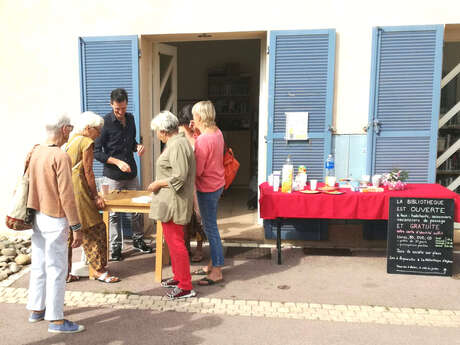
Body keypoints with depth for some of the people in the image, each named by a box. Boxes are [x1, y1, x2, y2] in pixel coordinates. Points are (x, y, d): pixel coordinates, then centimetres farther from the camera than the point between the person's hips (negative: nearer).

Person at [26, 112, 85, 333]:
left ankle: (36, 309, 33)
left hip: (37, 216, 8)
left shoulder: (35, 152, 4)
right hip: (55, 220, -8)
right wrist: (76, 227, -15)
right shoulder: (60, 157, -20)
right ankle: (55, 319, 12)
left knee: (38, 265, 18)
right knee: (56, 269, 2)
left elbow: (30, 184, 12)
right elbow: (67, 195, -20)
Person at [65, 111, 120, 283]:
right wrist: (95, 196, -3)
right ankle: (98, 269, 8)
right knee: (95, 229, 2)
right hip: (77, 190, -9)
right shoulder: (86, 142, -8)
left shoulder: (69, 140, 16)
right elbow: (88, 172, -10)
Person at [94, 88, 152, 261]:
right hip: (112, 176, -5)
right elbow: (97, 151, -11)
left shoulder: (130, 118, 6)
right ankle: (115, 246, 19)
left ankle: (138, 240, 29)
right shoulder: (105, 122, -11)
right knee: (114, 213, 4)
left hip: (131, 173, 5)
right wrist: (117, 162, -21)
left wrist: (138, 146, -2)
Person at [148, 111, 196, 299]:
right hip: (170, 202, 11)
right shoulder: (177, 142, 14)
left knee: (175, 242, -4)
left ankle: (186, 287, 6)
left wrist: (158, 183, -13)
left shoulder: (177, 145, -18)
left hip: (174, 202, -11)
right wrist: (159, 182, 18)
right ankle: (178, 277, 33)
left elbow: (179, 177, -24)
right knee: (172, 240, 19)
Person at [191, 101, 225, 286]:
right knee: (210, 226, 19)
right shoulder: (217, 132, 4)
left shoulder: (203, 139, -23)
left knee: (211, 228, 0)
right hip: (217, 184, 9)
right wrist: (198, 130, 8)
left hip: (207, 188, -9)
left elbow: (197, 170, -23)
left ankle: (217, 272, 11)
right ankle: (213, 263, 32)